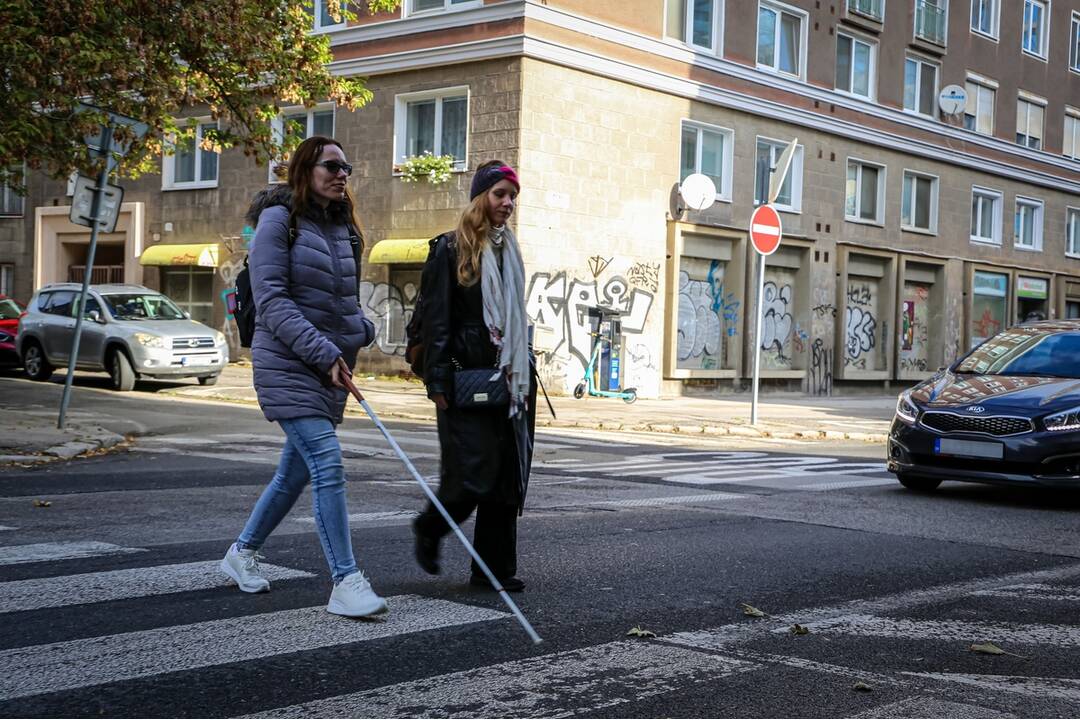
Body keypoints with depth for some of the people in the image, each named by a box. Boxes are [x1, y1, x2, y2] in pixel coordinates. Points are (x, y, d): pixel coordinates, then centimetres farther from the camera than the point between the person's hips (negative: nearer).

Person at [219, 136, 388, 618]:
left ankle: (242, 552, 32)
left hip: (331, 368, 8)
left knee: (297, 469, 13)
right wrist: (322, 352, -21)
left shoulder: (342, 228, 14)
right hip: (290, 365, -8)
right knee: (328, 464, -16)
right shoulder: (279, 220, -8)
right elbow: (272, 299, -15)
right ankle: (346, 582, -14)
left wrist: (362, 331, 3)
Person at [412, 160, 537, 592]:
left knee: (508, 477, 4)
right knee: (472, 475, -8)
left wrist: (524, 378, 16)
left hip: (507, 381, 7)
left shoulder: (509, 252, 17)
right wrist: (437, 381, -14)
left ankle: (495, 568, 12)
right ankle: (429, 528, 20)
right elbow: (436, 319, -8)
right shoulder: (451, 249, -3)